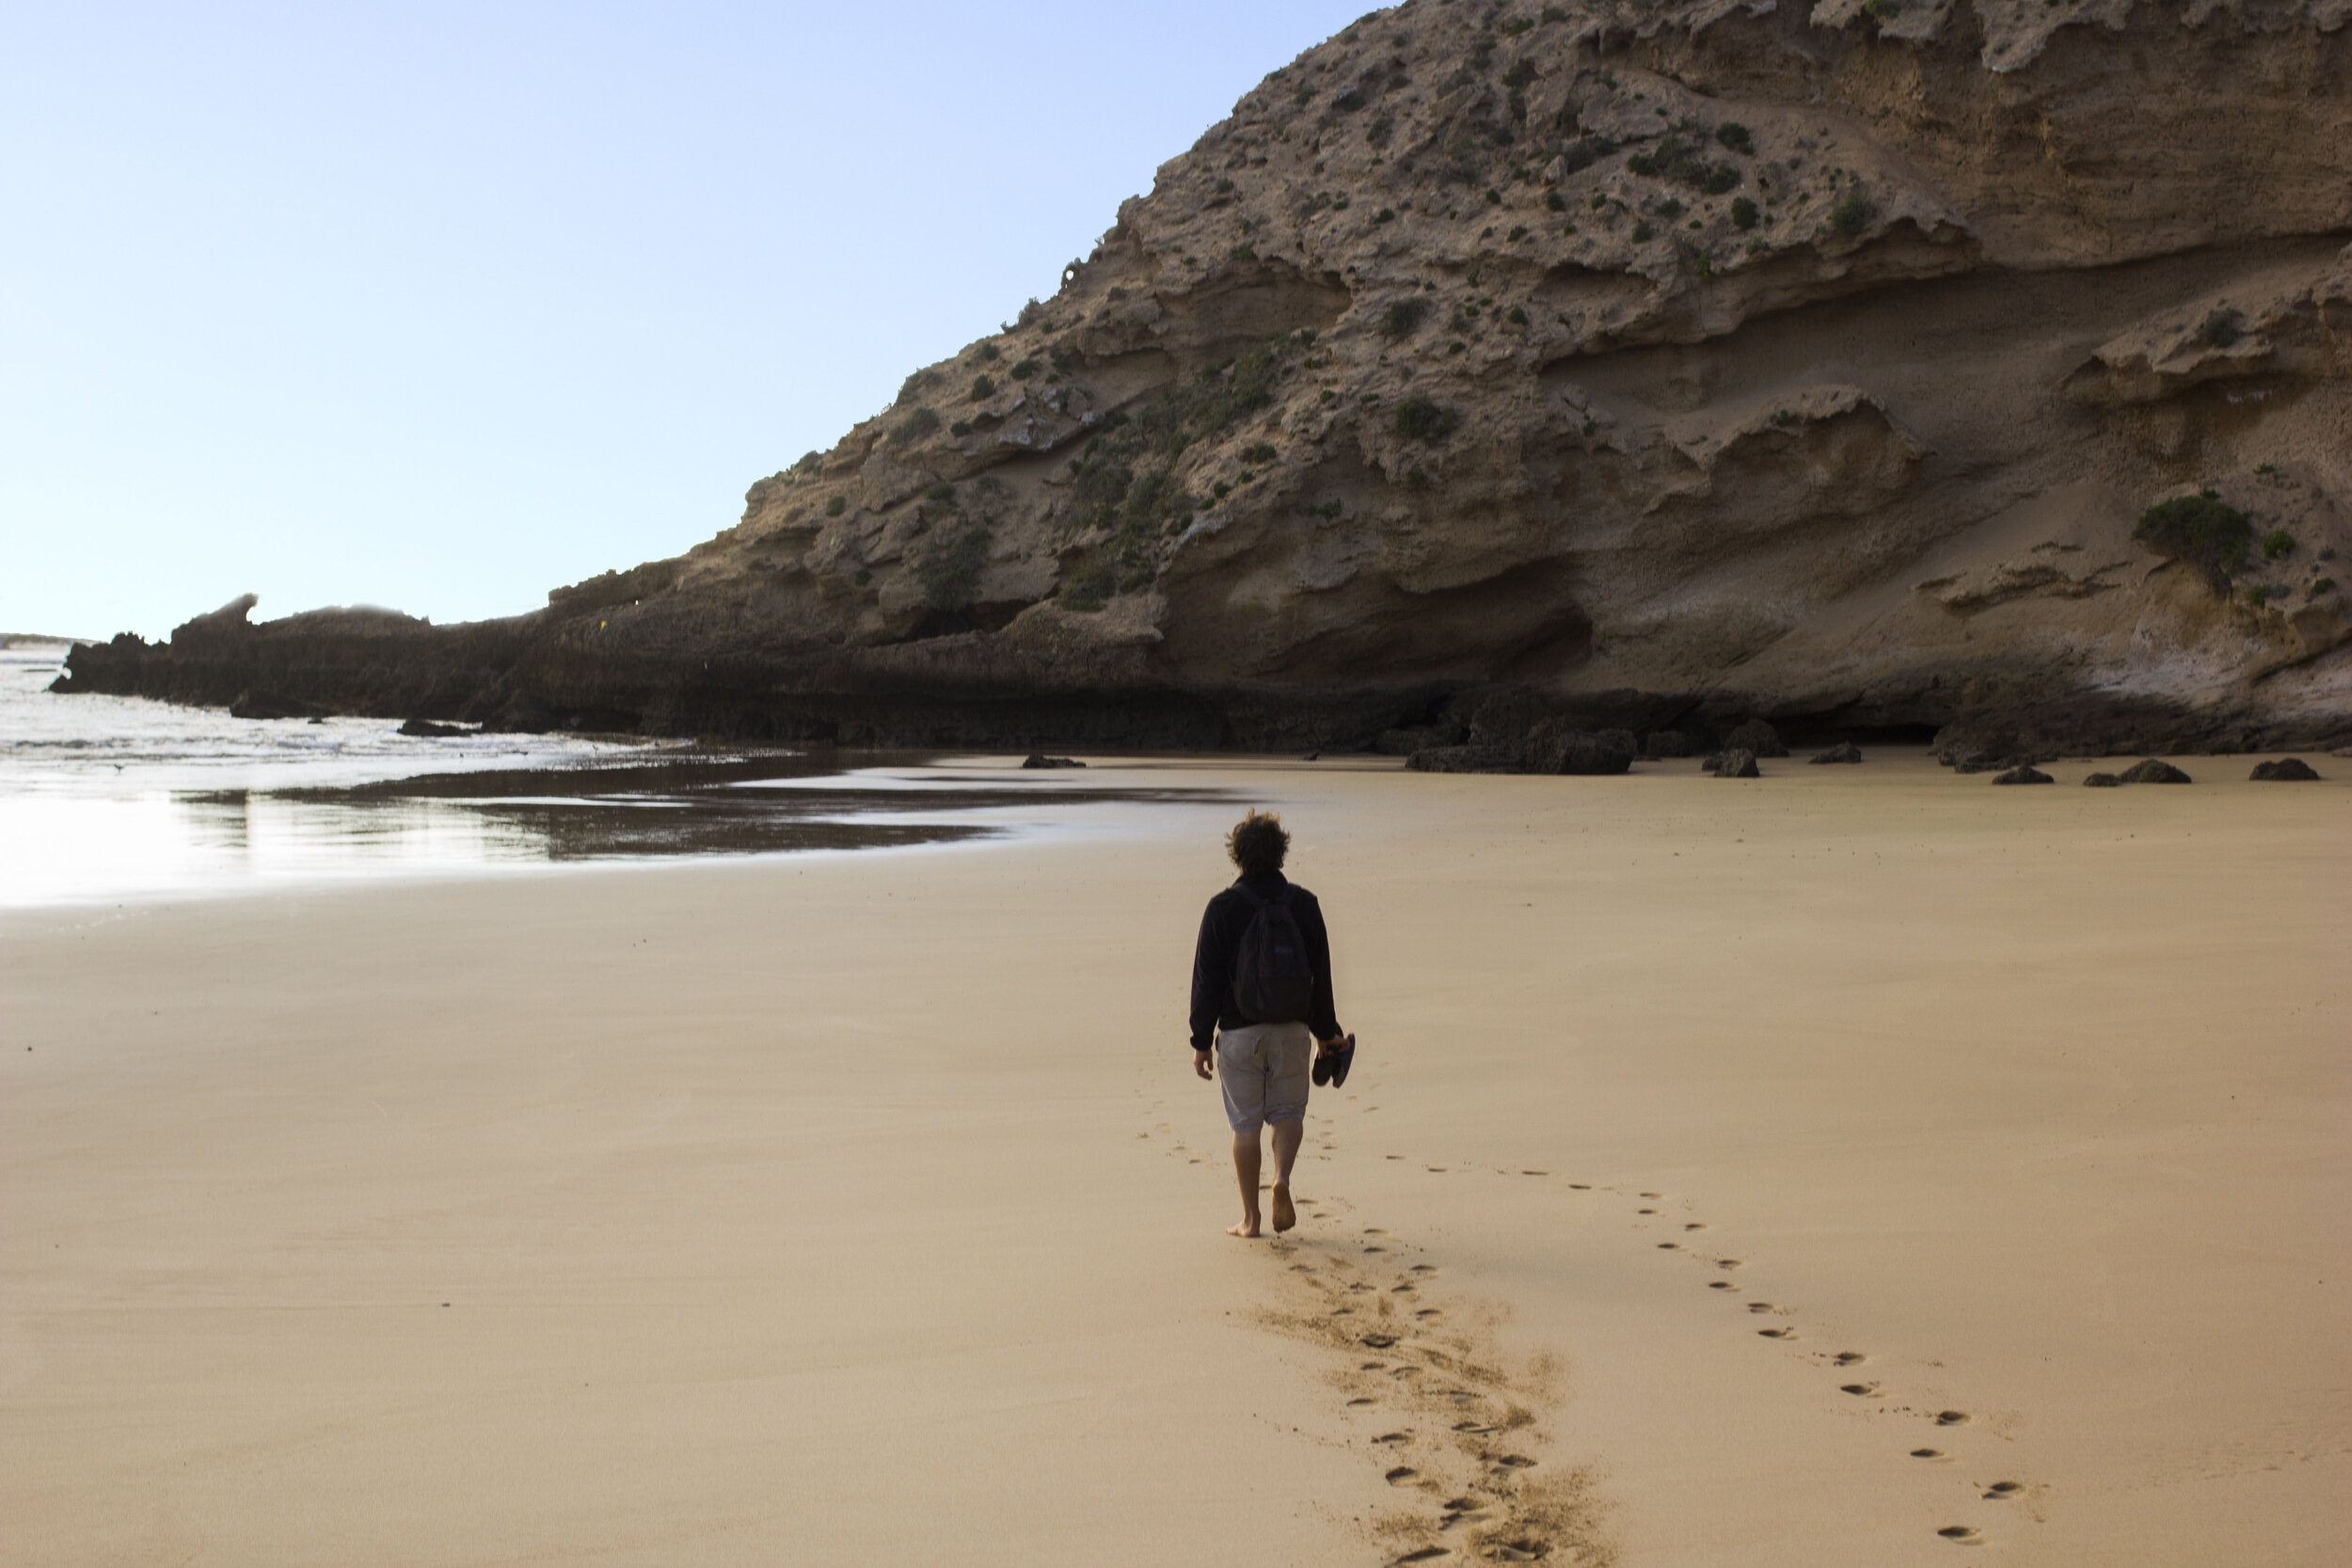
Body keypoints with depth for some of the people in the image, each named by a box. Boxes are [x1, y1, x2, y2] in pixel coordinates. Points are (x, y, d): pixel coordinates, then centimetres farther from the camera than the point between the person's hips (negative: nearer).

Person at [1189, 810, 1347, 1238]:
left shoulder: (1222, 908, -7)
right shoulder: (1303, 903, 0)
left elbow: (1207, 980, -6)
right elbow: (1321, 975, 5)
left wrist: (1202, 1041, 0)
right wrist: (1326, 1033, 14)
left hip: (1239, 1030, -1)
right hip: (1293, 1028, 2)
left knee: (1246, 1123, 6)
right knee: (1288, 1111, 16)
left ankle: (1250, 1217, 9)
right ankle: (1282, 1177, -12)